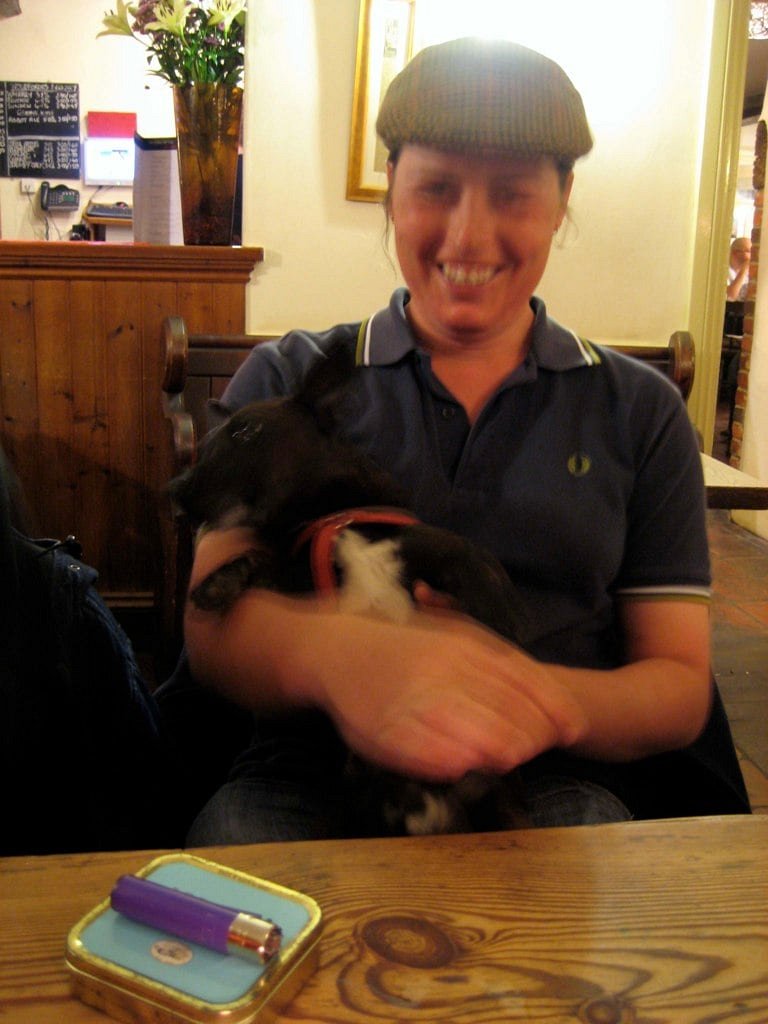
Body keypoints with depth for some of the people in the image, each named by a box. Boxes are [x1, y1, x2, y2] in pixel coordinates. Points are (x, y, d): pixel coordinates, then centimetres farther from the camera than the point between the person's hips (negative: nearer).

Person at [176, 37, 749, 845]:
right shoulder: (285, 379, 9)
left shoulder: (641, 411, 12)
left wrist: (554, 704, -17)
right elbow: (210, 621, -4)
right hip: (311, 772, 0)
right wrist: (335, 651, -30)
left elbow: (682, 685, 9)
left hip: (549, 784, 1)